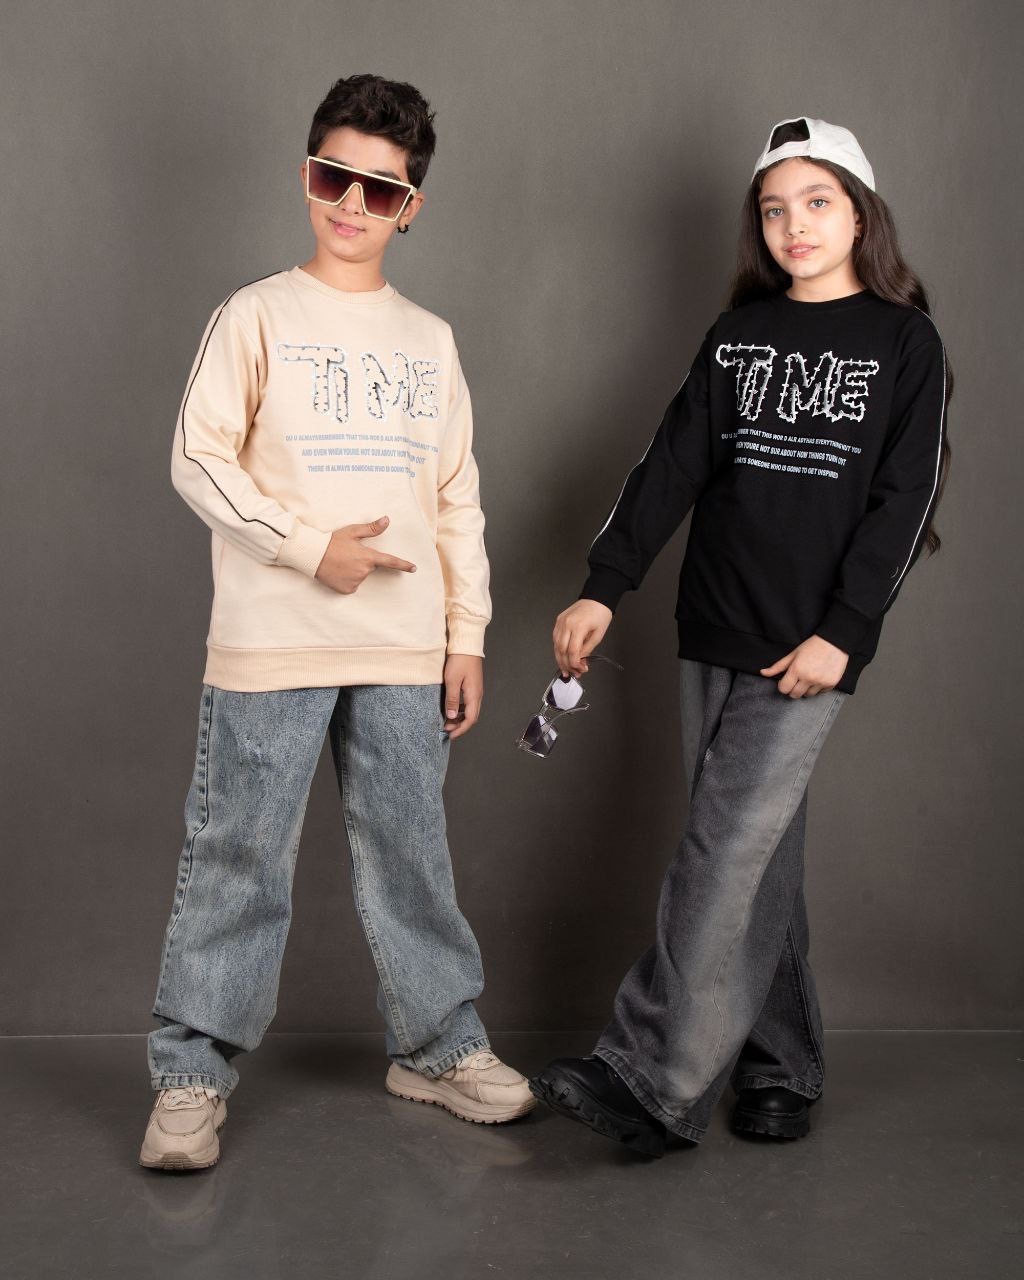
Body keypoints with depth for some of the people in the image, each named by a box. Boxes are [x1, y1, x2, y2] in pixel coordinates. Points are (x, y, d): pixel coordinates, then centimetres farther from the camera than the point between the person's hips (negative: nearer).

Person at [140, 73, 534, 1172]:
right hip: (270, 644, -3)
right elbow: (198, 459, -6)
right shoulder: (257, 315, 2)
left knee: (410, 856, 10)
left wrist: (467, 635, 9)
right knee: (237, 862, 0)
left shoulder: (429, 340, 14)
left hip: (405, 651, 4)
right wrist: (310, 547, -15)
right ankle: (192, 1075, 11)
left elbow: (458, 498, 15)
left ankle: (438, 1045, 25)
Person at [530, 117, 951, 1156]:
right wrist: (603, 587, -3)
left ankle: (651, 1082, -9)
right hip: (713, 632, 4)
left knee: (726, 848, -11)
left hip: (810, 645, -4)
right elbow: (673, 463, 7)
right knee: (761, 851, 8)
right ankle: (781, 1068, 19)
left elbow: (902, 501, -5)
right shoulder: (737, 333, 13)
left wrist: (842, 633, -13)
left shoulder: (904, 344, 1)